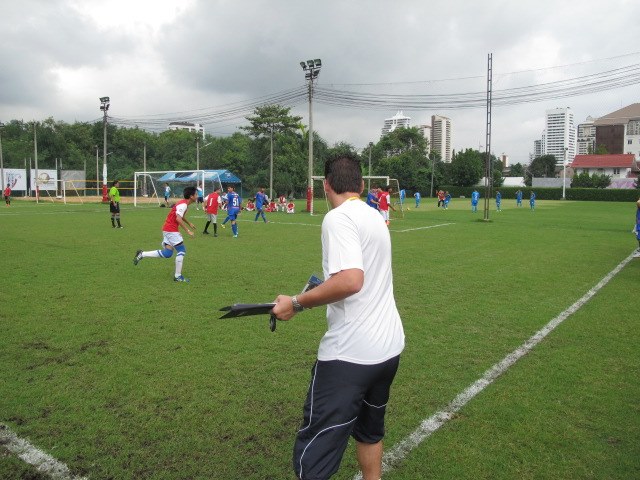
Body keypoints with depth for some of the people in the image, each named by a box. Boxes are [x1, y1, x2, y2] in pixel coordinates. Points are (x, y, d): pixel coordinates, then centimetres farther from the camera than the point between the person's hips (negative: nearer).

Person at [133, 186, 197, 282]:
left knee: (167, 253, 7)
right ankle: (178, 276, -1)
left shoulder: (183, 203, 13)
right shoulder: (183, 205, -17)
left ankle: (142, 254, 10)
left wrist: (189, 223, 32)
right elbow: (178, 219, -29)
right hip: (171, 230, -10)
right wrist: (188, 231, -26)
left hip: (167, 229, 10)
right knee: (181, 251, -5)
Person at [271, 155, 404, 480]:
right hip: (389, 347, 9)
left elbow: (351, 280, -27)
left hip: (350, 353, -9)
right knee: (370, 431, 27)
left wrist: (296, 303, -17)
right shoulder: (374, 216, 13)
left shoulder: (339, 217, -13)